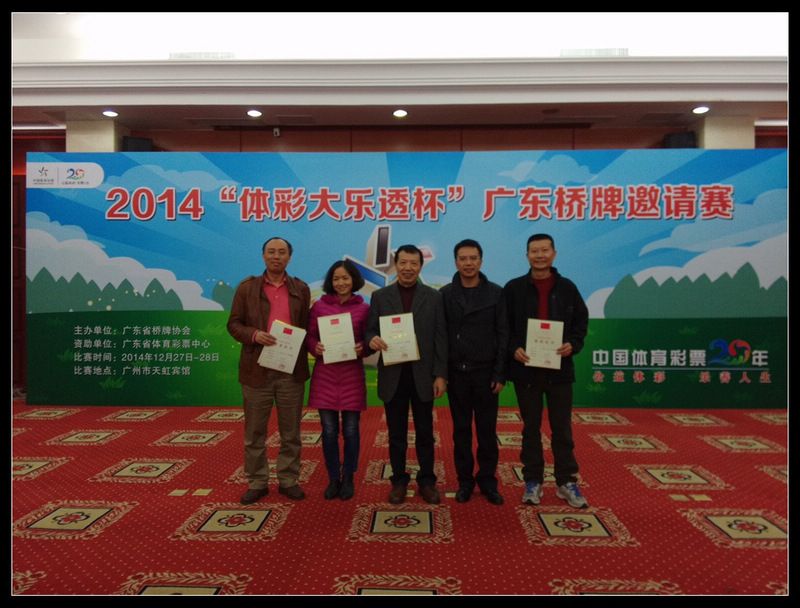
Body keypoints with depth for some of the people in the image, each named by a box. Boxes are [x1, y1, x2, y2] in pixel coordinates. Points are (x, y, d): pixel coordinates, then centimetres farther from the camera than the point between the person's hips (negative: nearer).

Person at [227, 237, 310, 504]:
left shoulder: (301, 289, 8)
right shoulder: (247, 287, 4)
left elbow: (307, 327, 8)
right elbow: (233, 324, 2)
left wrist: (303, 356, -4)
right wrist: (254, 335, -17)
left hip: (291, 370, 1)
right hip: (257, 369, -1)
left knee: (290, 431, 9)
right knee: (254, 432, 8)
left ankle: (288, 480, 21)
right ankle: (256, 483, 21)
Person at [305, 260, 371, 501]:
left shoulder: (364, 309, 2)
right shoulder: (319, 306, 4)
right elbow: (309, 337, 6)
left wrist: (362, 348, -16)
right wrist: (316, 347, -15)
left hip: (352, 374, 0)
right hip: (325, 374, 1)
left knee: (350, 430, 6)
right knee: (329, 431, 5)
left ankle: (348, 479, 23)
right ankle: (333, 479, 22)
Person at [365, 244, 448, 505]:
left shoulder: (433, 297, 3)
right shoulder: (380, 296, 4)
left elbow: (440, 338, 1)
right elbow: (370, 330, 4)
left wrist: (440, 375, -5)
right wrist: (372, 339, -21)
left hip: (423, 375, 0)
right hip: (392, 375, 0)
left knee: (425, 432, 9)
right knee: (396, 434, 10)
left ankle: (427, 481, 23)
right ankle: (399, 481, 23)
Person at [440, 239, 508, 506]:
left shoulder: (496, 293, -1)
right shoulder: (445, 294, 1)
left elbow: (503, 335, -2)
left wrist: (500, 374, -7)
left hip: (486, 373, 0)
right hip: (456, 373, 1)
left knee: (487, 430, 7)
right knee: (461, 430, 9)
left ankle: (487, 481, 20)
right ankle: (465, 480, 20)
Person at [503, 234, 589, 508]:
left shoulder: (567, 287, 3)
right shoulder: (514, 288, 0)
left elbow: (581, 322, 8)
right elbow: (502, 327, 2)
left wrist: (573, 344, -10)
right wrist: (513, 349, -14)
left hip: (559, 369, 1)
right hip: (526, 369, -1)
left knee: (562, 428, 8)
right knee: (531, 427, 10)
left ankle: (567, 482, 21)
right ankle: (533, 481, 21)